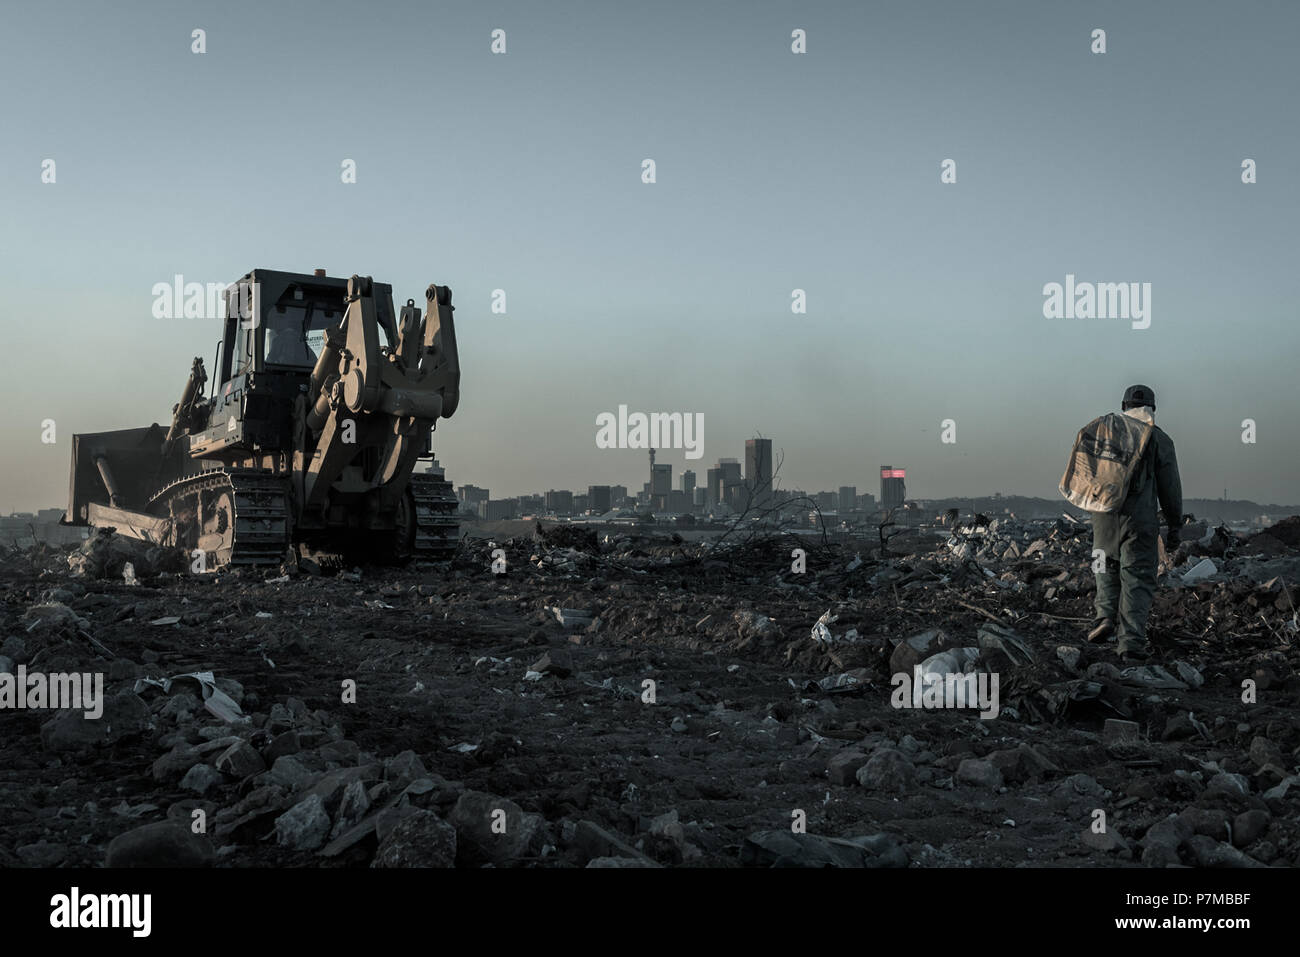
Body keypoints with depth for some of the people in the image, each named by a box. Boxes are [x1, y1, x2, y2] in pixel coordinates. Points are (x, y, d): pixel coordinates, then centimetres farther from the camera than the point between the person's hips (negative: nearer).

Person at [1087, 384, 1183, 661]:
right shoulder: (1159, 439, 3)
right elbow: (1170, 486, 3)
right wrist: (1175, 525, 9)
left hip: (1104, 515, 3)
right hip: (1140, 518, -3)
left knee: (1108, 568, 23)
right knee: (1137, 578, 2)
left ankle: (1105, 617, 6)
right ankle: (1131, 640, -3)